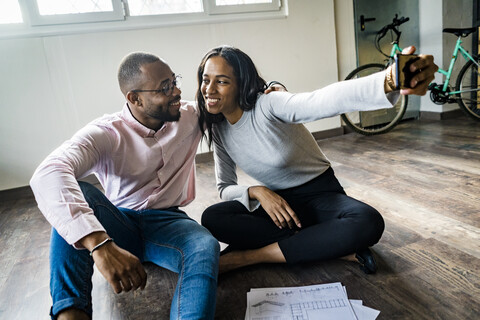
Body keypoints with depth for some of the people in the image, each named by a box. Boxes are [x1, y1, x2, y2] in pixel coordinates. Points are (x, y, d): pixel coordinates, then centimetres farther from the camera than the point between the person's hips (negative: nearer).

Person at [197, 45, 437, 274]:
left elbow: (328, 99, -41)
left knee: (368, 223, -34)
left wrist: (390, 81, -61)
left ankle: (248, 256, -26)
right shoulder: (217, 130, -3)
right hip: (274, 200, 4)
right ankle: (340, 247, -18)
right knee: (212, 218, -24)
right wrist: (256, 192, -22)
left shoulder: (269, 106, -22)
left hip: (319, 194, -3)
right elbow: (225, 187, 1)